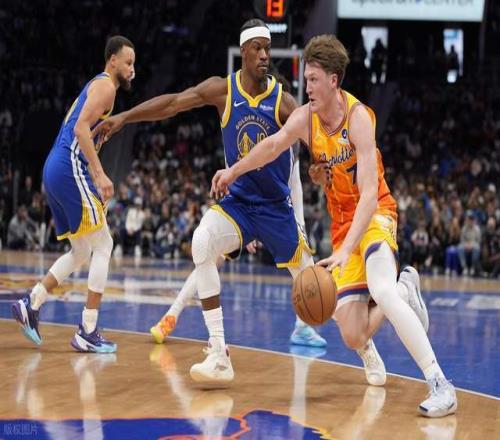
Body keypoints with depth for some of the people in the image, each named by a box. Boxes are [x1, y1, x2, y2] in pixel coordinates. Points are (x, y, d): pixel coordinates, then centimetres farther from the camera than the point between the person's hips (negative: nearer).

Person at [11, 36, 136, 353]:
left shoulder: (96, 86, 25)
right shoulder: (105, 85, -6)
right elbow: (81, 128, -19)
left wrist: (96, 182, 24)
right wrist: (100, 175, -23)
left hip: (55, 171, 10)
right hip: (71, 169, -10)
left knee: (82, 251, 16)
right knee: (103, 245, -6)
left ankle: (31, 305, 15)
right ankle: (87, 332, -7)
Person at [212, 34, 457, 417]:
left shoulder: (358, 116, -22)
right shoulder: (305, 118, -7)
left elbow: (370, 193, -30)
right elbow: (273, 146, 9)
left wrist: (346, 250, -39)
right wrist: (234, 171, 16)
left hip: (375, 213, -6)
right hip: (342, 221, 6)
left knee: (381, 289, -37)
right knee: (354, 337, -4)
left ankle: (441, 385, -35)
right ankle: (405, 288, 26)